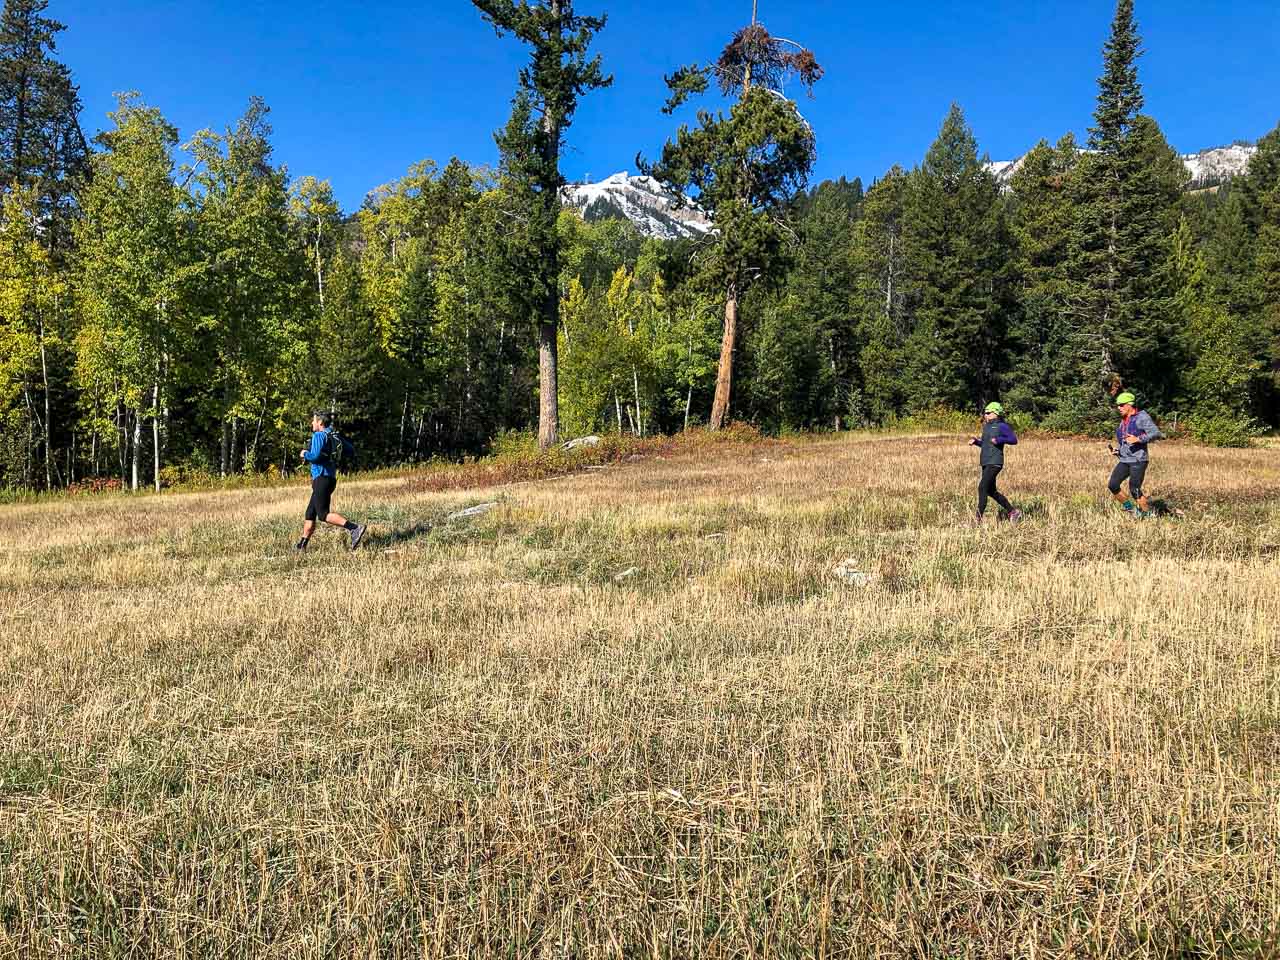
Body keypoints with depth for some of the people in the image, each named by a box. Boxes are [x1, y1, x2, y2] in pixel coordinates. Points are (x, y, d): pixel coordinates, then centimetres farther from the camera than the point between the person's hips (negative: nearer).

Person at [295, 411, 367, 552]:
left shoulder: (319, 435, -9)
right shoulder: (332, 436, 16)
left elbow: (315, 456, -21)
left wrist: (305, 454, -2)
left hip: (322, 478, -9)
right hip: (330, 478, 9)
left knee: (324, 514, -14)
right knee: (310, 514, 14)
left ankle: (355, 528, -26)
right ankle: (302, 545, 19)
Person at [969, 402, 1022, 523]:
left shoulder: (1001, 426, -7)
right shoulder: (987, 427, 16)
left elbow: (1014, 440, -11)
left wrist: (999, 439, -23)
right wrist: (975, 441, 9)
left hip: (994, 463, -9)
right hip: (986, 463, 9)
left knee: (982, 488, -15)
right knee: (991, 491, 14)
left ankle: (978, 519, -14)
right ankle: (1013, 512, 27)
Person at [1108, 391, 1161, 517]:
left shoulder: (1142, 417, -7)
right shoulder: (1123, 422, 17)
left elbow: (1156, 433, -17)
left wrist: (1138, 439, -26)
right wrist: (1118, 451, 13)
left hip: (1138, 460, -8)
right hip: (1124, 460, 8)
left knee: (1135, 490, -10)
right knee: (1112, 485, -4)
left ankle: (1147, 514, 8)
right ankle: (1130, 507, 14)